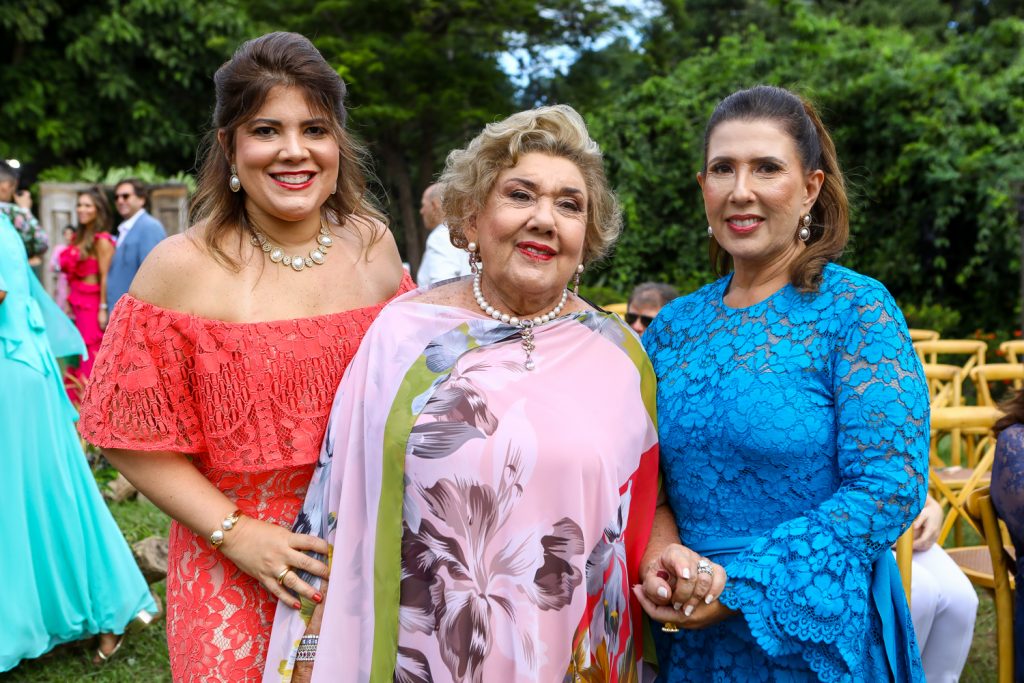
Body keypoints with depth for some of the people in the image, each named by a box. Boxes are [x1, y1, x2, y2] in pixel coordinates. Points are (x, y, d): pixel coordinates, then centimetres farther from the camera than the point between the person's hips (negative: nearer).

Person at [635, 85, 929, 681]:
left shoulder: (858, 310, -11)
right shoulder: (675, 325, 2)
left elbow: (889, 486, -17)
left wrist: (739, 586, -20)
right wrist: (659, 549, -16)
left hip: (817, 633, -4)